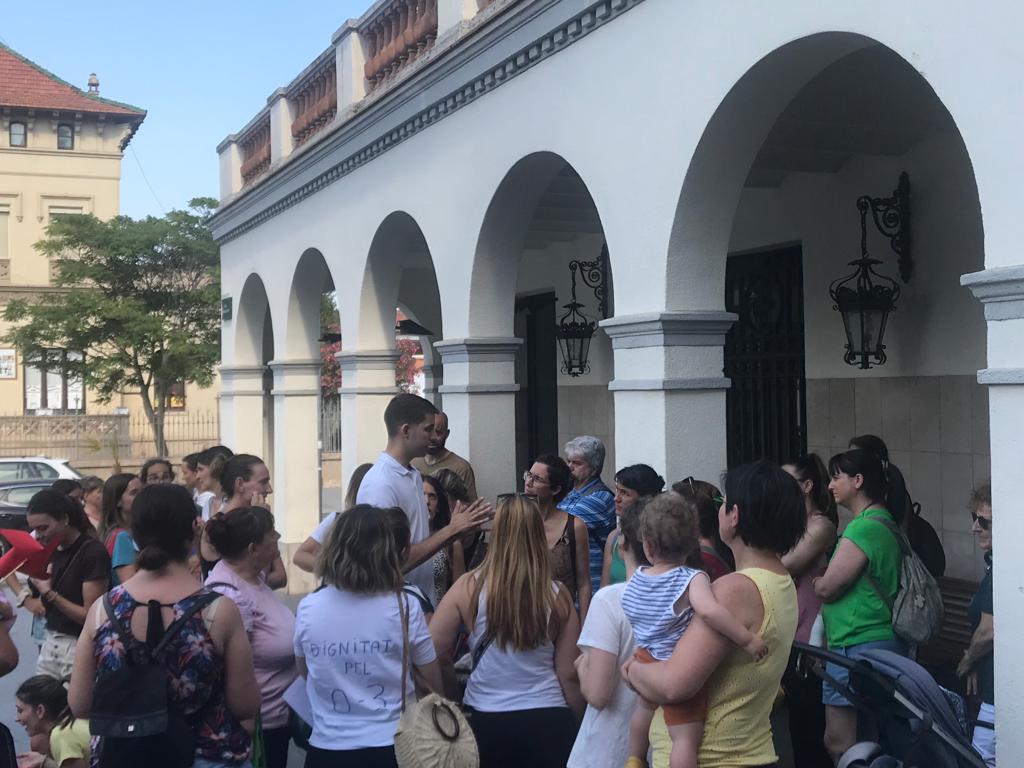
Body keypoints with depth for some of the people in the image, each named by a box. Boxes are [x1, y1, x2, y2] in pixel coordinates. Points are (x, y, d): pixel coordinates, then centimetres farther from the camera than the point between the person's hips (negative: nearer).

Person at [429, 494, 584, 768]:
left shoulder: (468, 588, -10)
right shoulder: (557, 596, -8)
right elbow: (569, 674, -2)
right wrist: (576, 725, 14)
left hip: (485, 722, 1)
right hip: (548, 723, -1)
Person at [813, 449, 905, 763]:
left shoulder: (861, 528, -15)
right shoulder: (887, 523, 15)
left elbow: (827, 589, -14)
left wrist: (817, 580, 6)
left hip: (858, 646, -10)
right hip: (887, 642, 10)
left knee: (840, 744, -6)